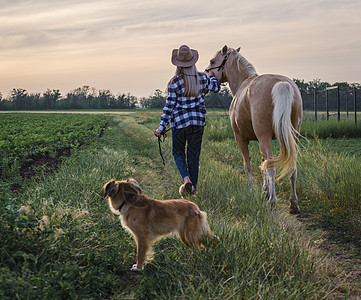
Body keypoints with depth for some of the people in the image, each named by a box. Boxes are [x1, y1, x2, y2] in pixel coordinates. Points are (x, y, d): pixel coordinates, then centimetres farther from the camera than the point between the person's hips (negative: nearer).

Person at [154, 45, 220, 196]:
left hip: (180, 122, -3)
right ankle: (193, 187, 15)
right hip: (198, 121, 3)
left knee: (178, 152, 13)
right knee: (194, 154, 12)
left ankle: (186, 178, -11)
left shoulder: (175, 82, -14)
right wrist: (211, 76, 41)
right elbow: (216, 87, 19)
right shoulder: (202, 78, -2)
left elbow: (169, 106, -11)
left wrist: (161, 127, -3)